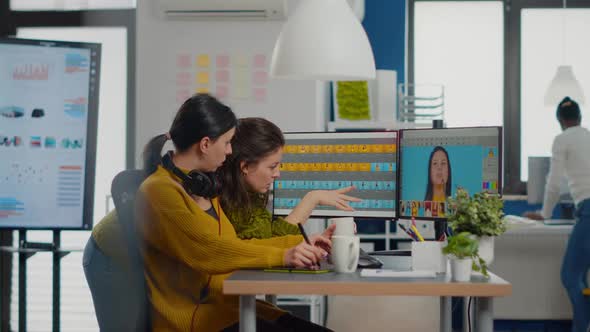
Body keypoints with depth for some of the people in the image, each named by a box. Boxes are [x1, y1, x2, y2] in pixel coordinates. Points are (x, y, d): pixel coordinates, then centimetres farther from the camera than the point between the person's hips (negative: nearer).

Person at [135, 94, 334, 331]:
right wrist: (282, 256, -24)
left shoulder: (200, 186, 16)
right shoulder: (159, 192, -11)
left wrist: (299, 243, 16)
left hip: (227, 304, 8)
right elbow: (207, 251, -21)